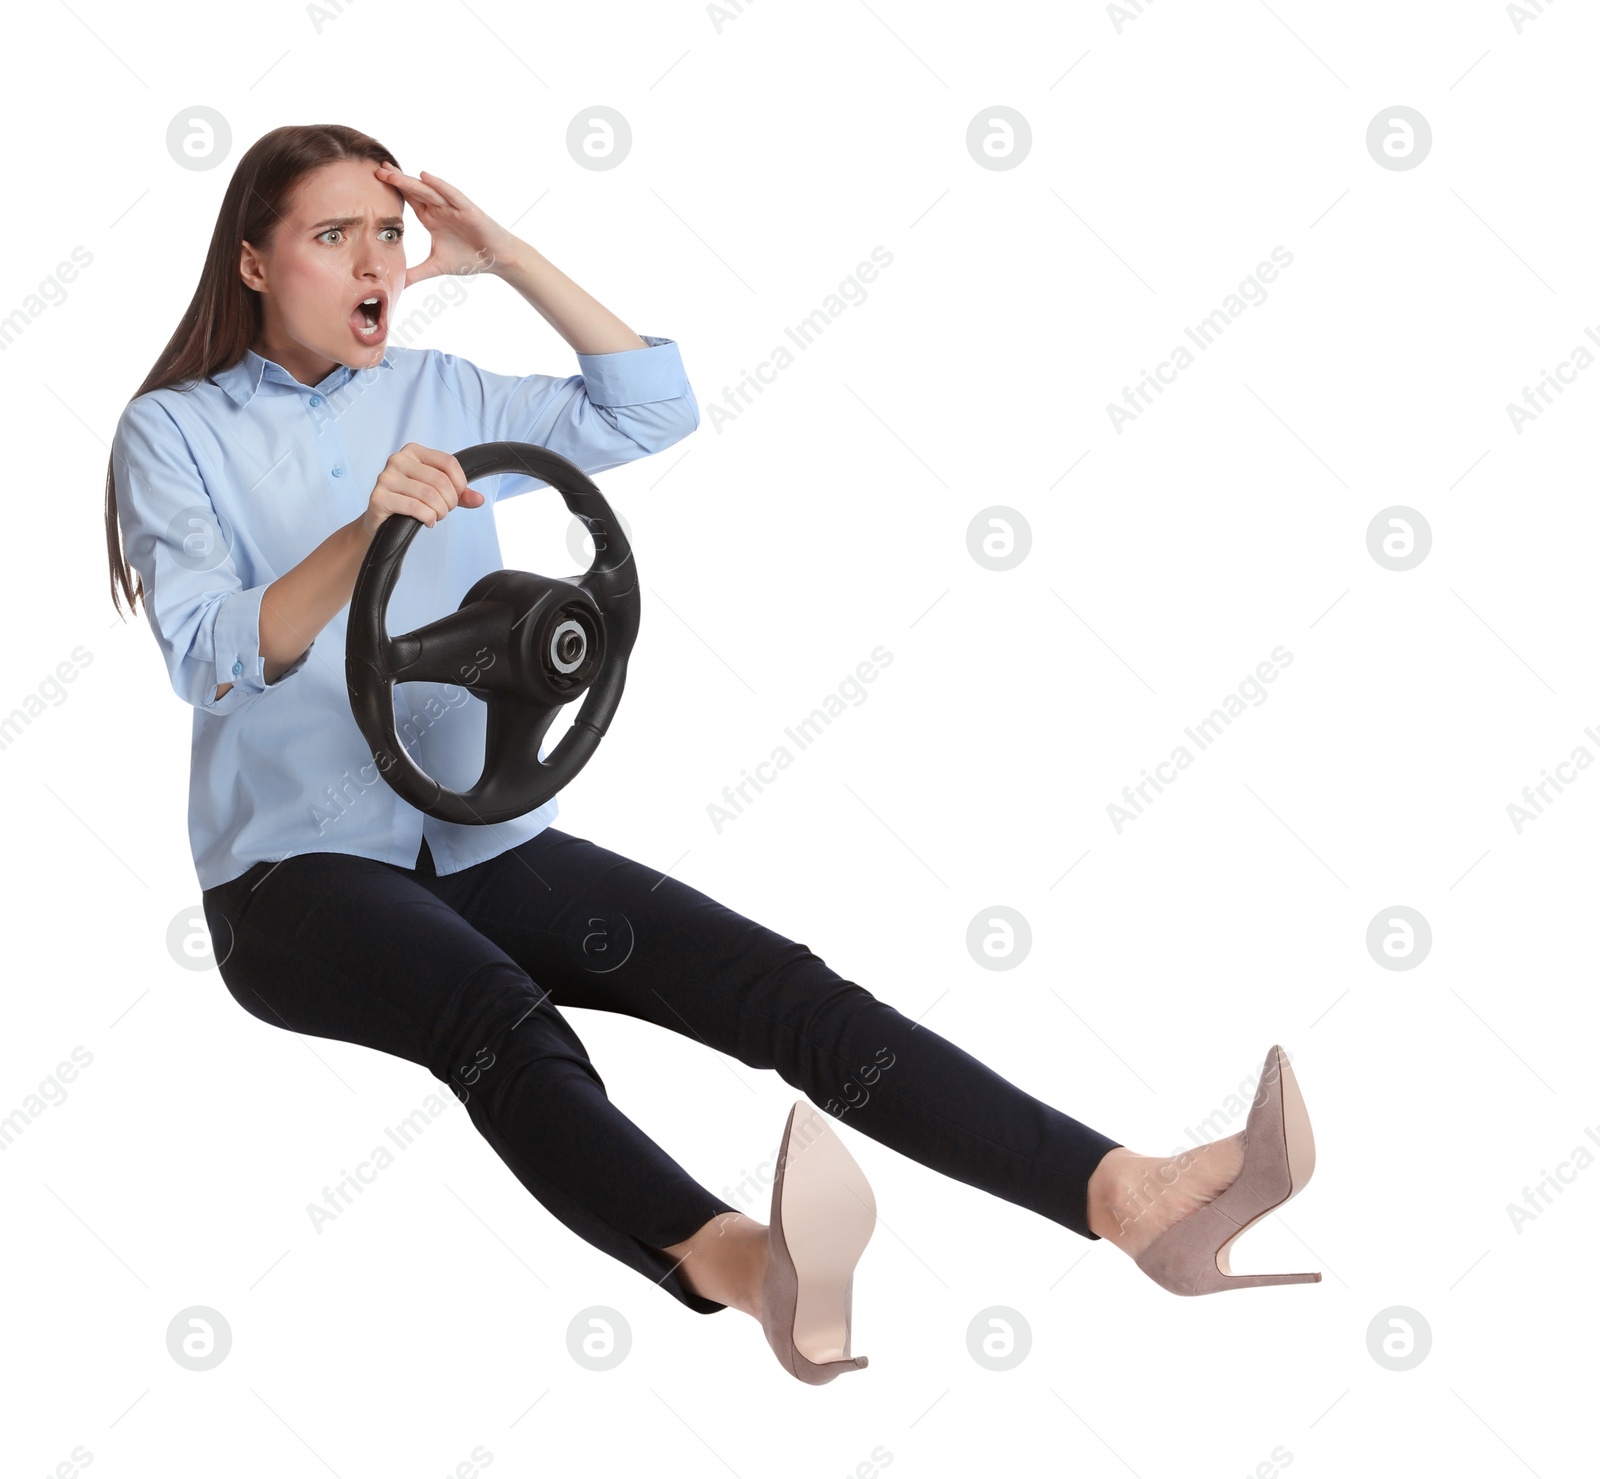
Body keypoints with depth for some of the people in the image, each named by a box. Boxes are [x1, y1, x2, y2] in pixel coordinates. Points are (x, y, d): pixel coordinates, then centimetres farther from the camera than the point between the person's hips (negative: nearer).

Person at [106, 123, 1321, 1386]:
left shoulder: (438, 395, 15)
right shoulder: (175, 430, 3)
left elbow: (657, 408, 9)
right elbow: (208, 657, -13)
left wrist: (507, 257, 4)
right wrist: (365, 533, -30)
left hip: (485, 838, 4)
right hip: (297, 866, -3)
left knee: (775, 982, -22)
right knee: (500, 1019, -38)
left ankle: (1134, 1199, -39)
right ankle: (737, 1262, -66)